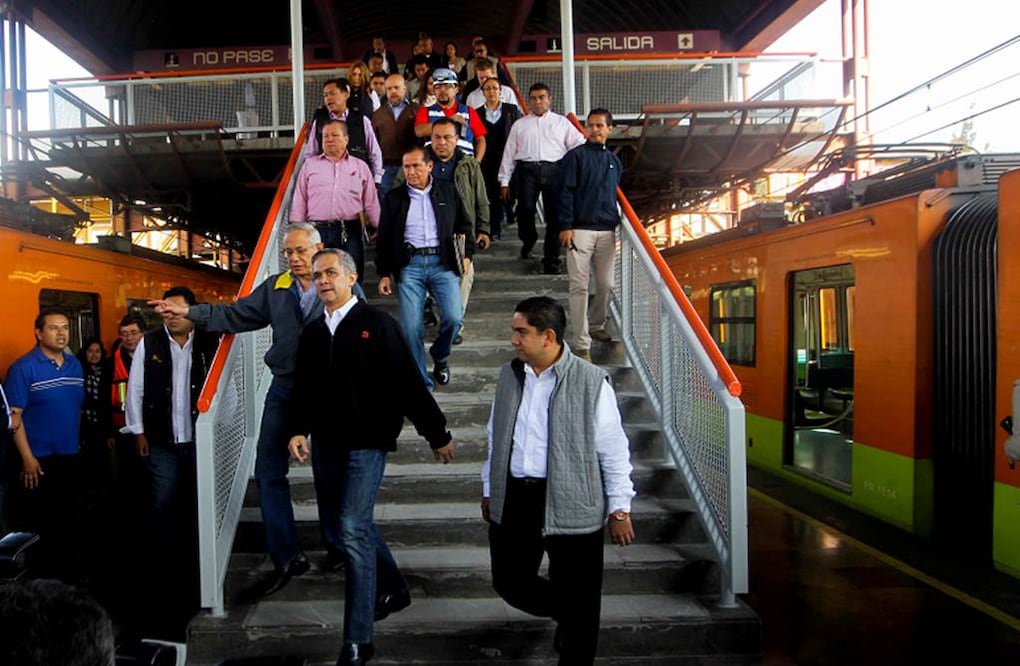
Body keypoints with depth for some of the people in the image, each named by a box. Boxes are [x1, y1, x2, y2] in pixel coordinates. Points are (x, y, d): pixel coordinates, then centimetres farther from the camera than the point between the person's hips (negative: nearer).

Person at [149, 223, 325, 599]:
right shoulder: (275, 287, 7)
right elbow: (236, 315, 8)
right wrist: (189, 312, -3)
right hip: (283, 391, 5)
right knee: (269, 473, 5)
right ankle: (286, 559, 16)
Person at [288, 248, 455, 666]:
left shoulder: (377, 325, -7)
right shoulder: (312, 333, 10)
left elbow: (408, 383, -8)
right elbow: (303, 389, 15)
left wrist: (437, 434, -6)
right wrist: (299, 430, -2)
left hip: (366, 443, -7)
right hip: (326, 443, 7)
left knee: (353, 528, -13)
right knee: (335, 529, 15)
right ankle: (393, 587, 38)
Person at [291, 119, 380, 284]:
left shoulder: (361, 167, 15)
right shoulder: (310, 165, 16)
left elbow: (371, 203, 14)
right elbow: (299, 202, 13)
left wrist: (378, 229, 7)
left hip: (350, 233, 0)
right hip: (317, 231, 0)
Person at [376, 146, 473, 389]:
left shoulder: (448, 191, 11)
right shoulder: (394, 197, 10)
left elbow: (464, 225, 17)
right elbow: (384, 239, 11)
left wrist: (467, 254, 5)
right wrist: (384, 273, 7)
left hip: (443, 262, 0)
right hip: (410, 264, 0)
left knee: (454, 317, -13)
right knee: (410, 327, -7)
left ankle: (440, 356, 20)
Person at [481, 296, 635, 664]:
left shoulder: (591, 381, -10)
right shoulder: (509, 375, 6)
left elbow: (613, 451, -6)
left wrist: (619, 508, -5)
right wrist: (489, 489, 18)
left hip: (570, 506, -5)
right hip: (513, 500, 5)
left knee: (577, 600, 5)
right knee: (509, 582, 16)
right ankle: (566, 616, 43)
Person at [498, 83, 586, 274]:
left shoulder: (561, 122, 19)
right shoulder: (519, 125, 21)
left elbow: (579, 144, 13)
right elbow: (509, 153, 16)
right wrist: (504, 181, 10)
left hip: (554, 170, 0)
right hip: (527, 169, 0)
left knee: (555, 215, -4)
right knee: (525, 209, -15)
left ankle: (551, 259, 3)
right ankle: (528, 240, 16)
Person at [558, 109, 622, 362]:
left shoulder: (614, 160, 16)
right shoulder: (576, 156, 0)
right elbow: (566, 193, -5)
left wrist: (618, 222, 17)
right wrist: (565, 226, -13)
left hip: (607, 231, 5)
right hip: (580, 229, -5)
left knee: (606, 284, 9)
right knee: (579, 287, -7)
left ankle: (595, 325, 33)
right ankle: (581, 344, -5)